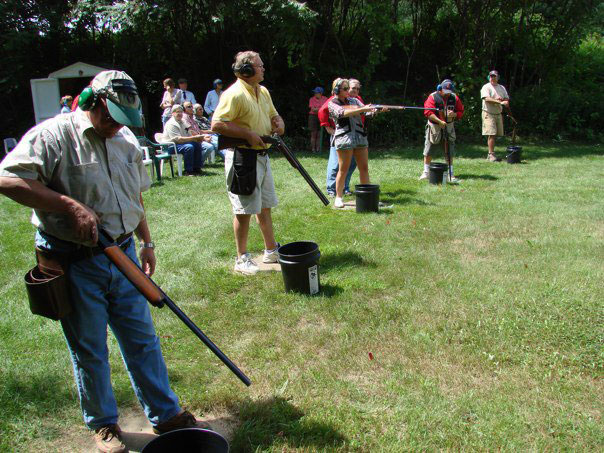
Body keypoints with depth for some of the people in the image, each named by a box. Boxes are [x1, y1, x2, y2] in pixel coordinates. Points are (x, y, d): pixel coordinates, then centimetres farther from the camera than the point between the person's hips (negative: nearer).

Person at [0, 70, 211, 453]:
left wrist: (147, 242, 20)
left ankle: (166, 415, 26)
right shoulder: (53, 135, -11)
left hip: (124, 257, 5)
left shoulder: (127, 141, 10)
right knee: (89, 350, 10)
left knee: (143, 341, 12)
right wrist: (71, 206, -25)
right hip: (75, 264, -5)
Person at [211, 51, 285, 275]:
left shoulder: (263, 92, 13)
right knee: (245, 210, -1)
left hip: (262, 155, 9)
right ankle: (242, 259, 12)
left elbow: (273, 114, 25)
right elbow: (217, 124, -22)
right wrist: (248, 134, -22)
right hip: (242, 157, -9)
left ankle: (271, 250, 31)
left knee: (265, 206, 17)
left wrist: (279, 123, 2)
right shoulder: (234, 94, -15)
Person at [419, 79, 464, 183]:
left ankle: (450, 174, 10)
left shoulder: (454, 98, 0)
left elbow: (460, 112, 6)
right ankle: (426, 172, 14)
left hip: (449, 126, 3)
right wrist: (439, 121, -29)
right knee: (429, 149, 2)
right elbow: (428, 112, -20)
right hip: (434, 126, -3)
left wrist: (454, 114, -18)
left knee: (450, 151, 3)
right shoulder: (433, 97, -12)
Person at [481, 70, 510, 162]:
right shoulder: (486, 87, -2)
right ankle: (491, 155, -14)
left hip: (498, 114, 6)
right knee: (491, 134, -14)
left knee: (494, 135, 5)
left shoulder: (502, 88, 18)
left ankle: (490, 155, 10)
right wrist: (500, 102, -25)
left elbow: (507, 100, 14)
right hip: (488, 114, -6)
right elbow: (487, 99, -18)